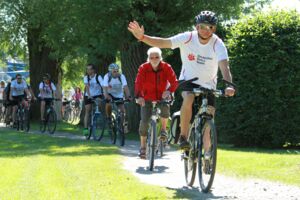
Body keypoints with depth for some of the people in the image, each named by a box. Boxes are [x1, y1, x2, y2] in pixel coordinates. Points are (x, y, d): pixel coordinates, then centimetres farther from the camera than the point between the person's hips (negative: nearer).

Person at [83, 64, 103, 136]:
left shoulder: (98, 77, -14)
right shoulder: (86, 77, -7)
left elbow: (103, 86, -26)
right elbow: (87, 86, -21)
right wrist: (89, 95, -37)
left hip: (97, 95, -1)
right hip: (88, 96, 1)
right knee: (87, 111, -5)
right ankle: (85, 128, -9)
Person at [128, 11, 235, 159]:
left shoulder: (217, 44, -20)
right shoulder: (187, 38, -18)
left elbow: (224, 66, -34)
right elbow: (162, 43, -24)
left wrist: (229, 85, -52)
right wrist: (142, 37, -41)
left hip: (208, 85, 1)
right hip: (188, 80, 0)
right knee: (188, 99, -34)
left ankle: (207, 152, 14)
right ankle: (183, 136, -20)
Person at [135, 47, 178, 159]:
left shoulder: (166, 67, -13)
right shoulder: (143, 68, -14)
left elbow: (174, 81, -18)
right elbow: (138, 83, -21)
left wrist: (169, 91, -39)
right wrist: (138, 96, -39)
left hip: (162, 97, 0)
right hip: (147, 99, 0)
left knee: (165, 108, -33)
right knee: (144, 121, -12)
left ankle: (163, 129, -6)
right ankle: (143, 147, 2)